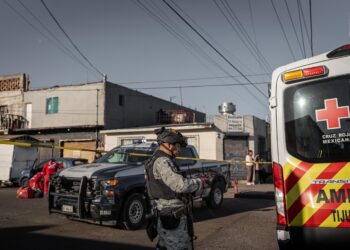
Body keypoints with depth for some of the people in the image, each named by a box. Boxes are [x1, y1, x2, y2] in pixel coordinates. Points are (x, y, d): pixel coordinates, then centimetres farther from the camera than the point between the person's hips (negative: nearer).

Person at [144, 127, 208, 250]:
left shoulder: (156, 159, 15)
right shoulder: (162, 161, -19)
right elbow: (180, 185, -25)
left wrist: (196, 180, 9)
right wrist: (199, 182, -7)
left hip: (165, 216, 10)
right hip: (173, 217, -10)